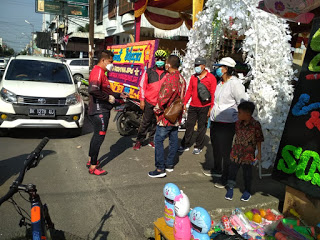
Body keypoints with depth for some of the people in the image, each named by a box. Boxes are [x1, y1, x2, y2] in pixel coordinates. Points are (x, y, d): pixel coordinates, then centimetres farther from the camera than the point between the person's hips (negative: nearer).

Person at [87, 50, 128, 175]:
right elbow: (93, 90, -32)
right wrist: (108, 98, -22)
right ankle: (93, 167, 4)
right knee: (99, 136, -5)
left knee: (97, 135, 19)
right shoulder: (98, 71, -16)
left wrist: (118, 95, 19)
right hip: (99, 111, -11)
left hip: (101, 110, 11)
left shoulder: (100, 72, 19)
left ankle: (91, 160, 33)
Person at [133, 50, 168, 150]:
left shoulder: (167, 74, 4)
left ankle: (152, 140, 26)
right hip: (149, 102, -2)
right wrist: (142, 100, -4)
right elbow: (142, 86, 0)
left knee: (156, 122, 12)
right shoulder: (149, 72, -1)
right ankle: (139, 141, 13)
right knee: (145, 122, 1)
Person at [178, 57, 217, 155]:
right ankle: (185, 145, 18)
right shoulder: (193, 77, 9)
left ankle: (198, 147, 17)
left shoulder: (211, 78, -5)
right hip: (193, 106, 4)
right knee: (189, 125, 7)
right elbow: (189, 91, 13)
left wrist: (211, 108, -10)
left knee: (201, 127, 6)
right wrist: (184, 103, 6)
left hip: (204, 107, -4)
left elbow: (213, 94, -6)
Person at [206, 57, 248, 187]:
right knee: (216, 148, 21)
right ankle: (217, 170, 41)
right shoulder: (220, 83, 13)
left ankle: (225, 178, 14)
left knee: (225, 151, -1)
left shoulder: (235, 84, -15)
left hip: (227, 124, -9)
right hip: (215, 122, 9)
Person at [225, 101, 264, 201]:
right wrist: (233, 149, 14)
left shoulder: (255, 125, -14)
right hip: (236, 153, 4)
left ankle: (247, 191, 29)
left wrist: (259, 153, -6)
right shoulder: (238, 123, -2)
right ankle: (230, 188, 24)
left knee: (247, 172, 11)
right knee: (232, 170, 8)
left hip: (248, 154, -3)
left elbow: (259, 140, -8)